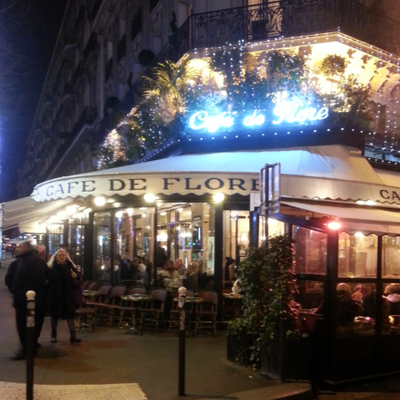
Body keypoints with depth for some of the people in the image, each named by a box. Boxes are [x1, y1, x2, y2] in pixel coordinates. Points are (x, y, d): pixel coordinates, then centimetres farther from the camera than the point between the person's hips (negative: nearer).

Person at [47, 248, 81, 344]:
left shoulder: (70, 267, 4)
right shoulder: (51, 268, -4)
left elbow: (78, 280, 7)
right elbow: (47, 280, -7)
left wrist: (75, 276, -13)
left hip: (68, 296, 2)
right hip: (55, 295, -1)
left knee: (70, 315, 0)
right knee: (55, 315, 10)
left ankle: (73, 335, 5)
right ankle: (53, 334, 26)